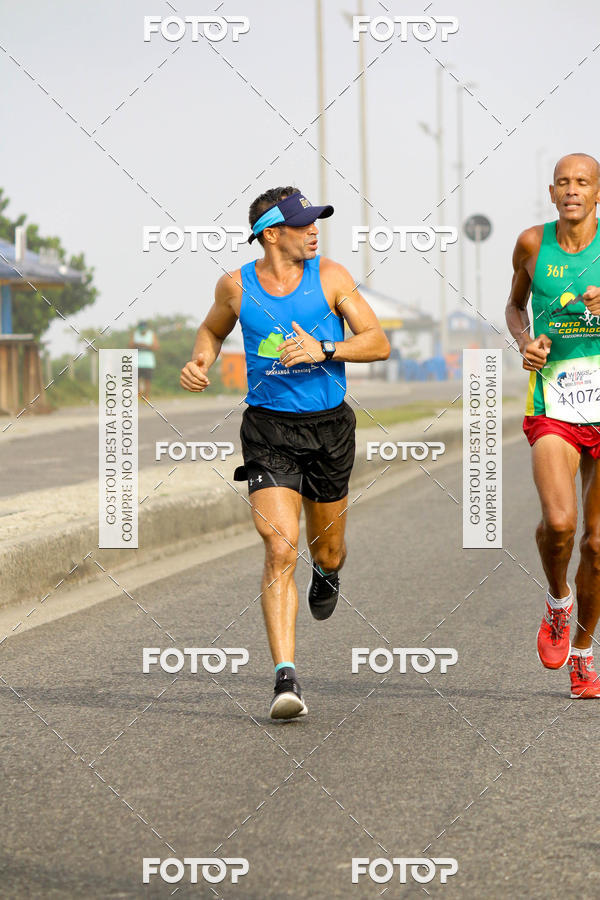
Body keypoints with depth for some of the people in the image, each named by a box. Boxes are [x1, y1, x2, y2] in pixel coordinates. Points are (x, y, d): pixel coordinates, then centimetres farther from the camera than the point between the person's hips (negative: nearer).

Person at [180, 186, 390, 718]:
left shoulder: (330, 277, -4)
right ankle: (286, 677, -21)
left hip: (329, 428, 1)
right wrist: (201, 362, -1)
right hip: (269, 430, -1)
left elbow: (378, 343, -5)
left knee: (326, 551, 16)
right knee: (280, 551, -17)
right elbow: (213, 330, 20)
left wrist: (323, 349, -21)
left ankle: (328, 572, 57)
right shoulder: (237, 286, -1)